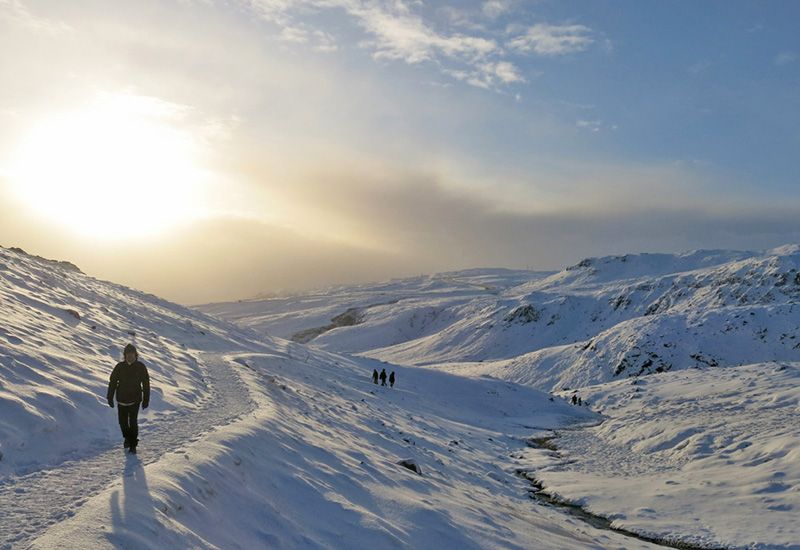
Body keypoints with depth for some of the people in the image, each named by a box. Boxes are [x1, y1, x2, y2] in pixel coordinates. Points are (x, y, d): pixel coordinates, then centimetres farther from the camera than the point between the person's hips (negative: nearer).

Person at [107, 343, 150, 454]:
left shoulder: (141, 367, -5)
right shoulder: (120, 366, -3)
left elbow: (146, 384, 1)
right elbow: (112, 382, 4)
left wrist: (146, 400, 0)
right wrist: (110, 398, 3)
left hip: (135, 399, -2)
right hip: (122, 399, 2)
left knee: (133, 422, -10)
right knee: (123, 421, 9)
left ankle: (133, 445, 1)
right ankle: (127, 437, 37)